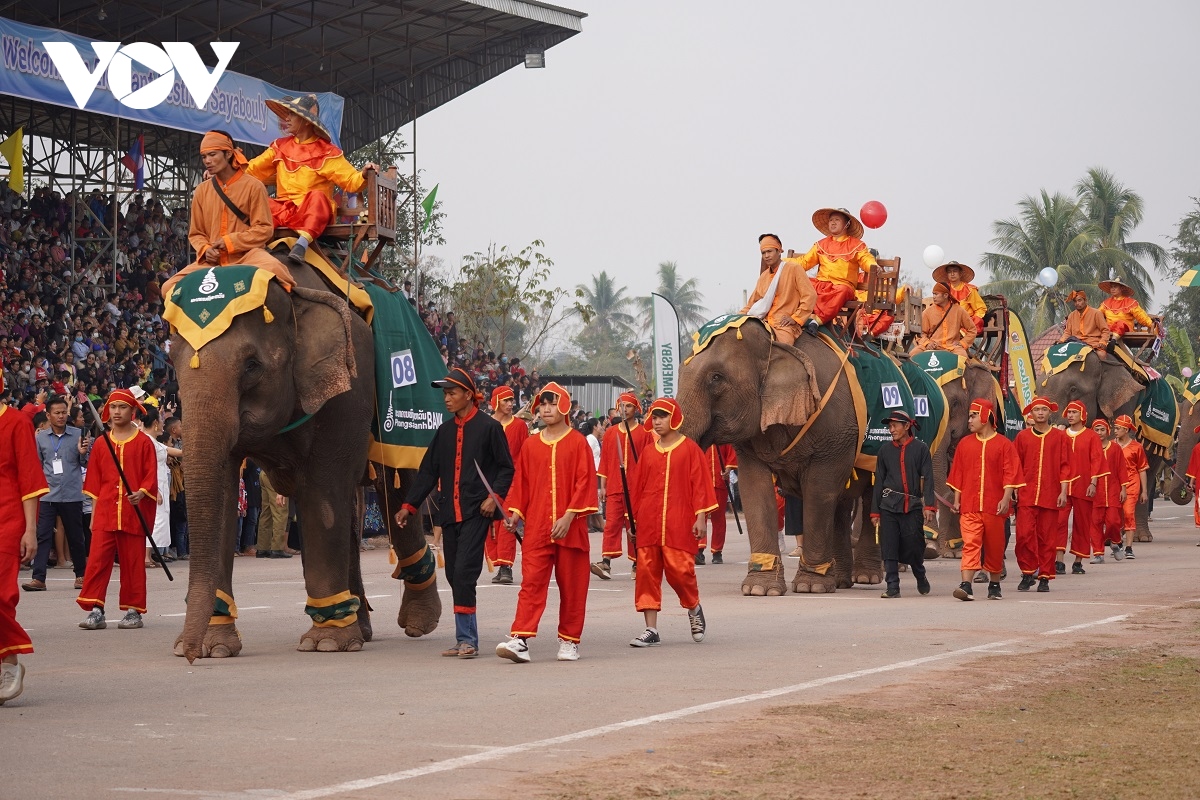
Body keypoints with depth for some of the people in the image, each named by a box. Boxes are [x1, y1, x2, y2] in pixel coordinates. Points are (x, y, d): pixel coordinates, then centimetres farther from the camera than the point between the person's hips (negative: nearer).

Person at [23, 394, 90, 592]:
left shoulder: (78, 435, 1)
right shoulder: (41, 437, 6)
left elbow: (86, 465, 4)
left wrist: (83, 454, -17)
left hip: (72, 495, -1)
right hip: (47, 495, 1)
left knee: (76, 537, 9)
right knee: (43, 537, -5)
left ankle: (81, 575, 22)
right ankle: (38, 578, -7)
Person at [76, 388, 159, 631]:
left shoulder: (143, 442, 3)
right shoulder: (101, 443, 11)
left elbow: (151, 474, 1)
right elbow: (94, 481, 13)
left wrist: (141, 492, -18)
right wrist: (93, 514, 9)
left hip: (134, 511, -2)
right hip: (105, 511, 2)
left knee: (133, 562, 2)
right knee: (97, 559, -7)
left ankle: (133, 610, 10)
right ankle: (95, 610, -7)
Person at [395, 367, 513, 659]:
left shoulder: (488, 427, -1)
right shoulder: (445, 431, 15)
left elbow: (506, 468, 1)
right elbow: (428, 471, 17)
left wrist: (495, 496, -13)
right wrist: (409, 505, 11)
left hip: (475, 513, -6)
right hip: (449, 513, 6)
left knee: (464, 572, -15)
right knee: (454, 575, 5)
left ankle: (467, 640, -14)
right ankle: (464, 640, 11)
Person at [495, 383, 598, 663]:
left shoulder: (577, 442, 0)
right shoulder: (531, 445, 10)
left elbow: (585, 482, -5)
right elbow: (521, 482, 14)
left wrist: (569, 516, -12)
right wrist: (515, 512, 1)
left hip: (569, 527, -2)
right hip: (536, 528, 2)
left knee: (572, 585, 5)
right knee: (531, 582, -7)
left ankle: (569, 640, 15)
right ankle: (520, 640, -14)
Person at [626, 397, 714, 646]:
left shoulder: (690, 449, 2)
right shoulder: (648, 453, 13)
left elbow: (700, 484, -2)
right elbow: (637, 487, 16)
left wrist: (701, 517, -8)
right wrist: (632, 518, 13)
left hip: (679, 524, -4)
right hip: (649, 524, 4)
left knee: (679, 569, -10)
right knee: (647, 572, -1)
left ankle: (694, 607, 22)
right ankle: (651, 630, 1)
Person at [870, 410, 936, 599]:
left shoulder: (920, 448, 3)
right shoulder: (885, 450, 11)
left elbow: (927, 479, -1)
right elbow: (879, 481, 14)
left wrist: (929, 506, -11)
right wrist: (875, 511, 11)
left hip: (912, 506, -3)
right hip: (889, 505, 3)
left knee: (913, 547, 0)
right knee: (889, 548, -4)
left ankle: (921, 579, 26)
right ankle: (892, 587, 1)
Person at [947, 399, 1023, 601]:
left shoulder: (1003, 444, 1)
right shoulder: (965, 444, 10)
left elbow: (1010, 473, -3)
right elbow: (958, 473, 14)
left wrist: (1006, 498, -13)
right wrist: (956, 500, 10)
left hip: (994, 506, -1)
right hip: (969, 506, 1)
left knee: (995, 546, 8)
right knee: (970, 544, -11)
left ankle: (994, 585, 22)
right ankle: (966, 585, -20)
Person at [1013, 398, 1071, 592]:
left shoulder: (1059, 437, 6)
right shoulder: (1022, 436, 9)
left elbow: (1065, 465, 4)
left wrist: (1064, 491, -4)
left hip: (1050, 496, -1)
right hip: (1026, 495, 1)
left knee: (1047, 538, 1)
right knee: (1024, 534, -9)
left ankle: (1044, 577, 9)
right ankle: (1028, 573, 5)